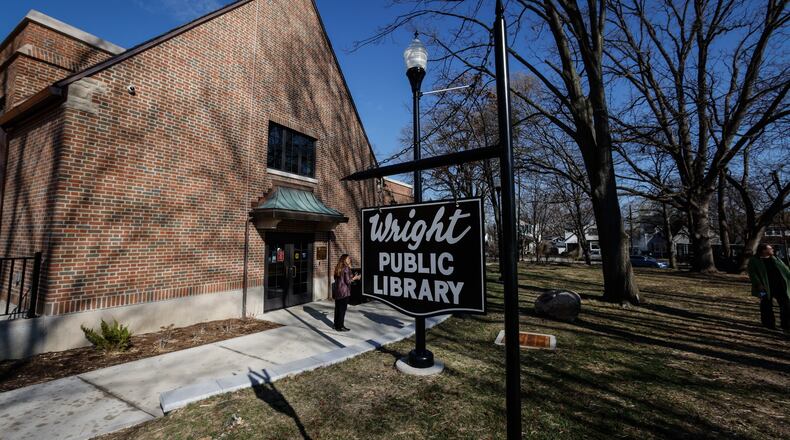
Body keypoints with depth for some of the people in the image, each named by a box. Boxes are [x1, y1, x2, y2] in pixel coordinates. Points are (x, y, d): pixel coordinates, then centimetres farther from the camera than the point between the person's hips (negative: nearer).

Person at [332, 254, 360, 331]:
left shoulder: (337, 268, 10)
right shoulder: (346, 268, -14)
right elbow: (348, 281, -17)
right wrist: (354, 278, 0)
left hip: (336, 291, 8)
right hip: (344, 291, -8)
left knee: (337, 308, 14)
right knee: (342, 309, 1)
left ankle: (336, 325, 24)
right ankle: (340, 326, 7)